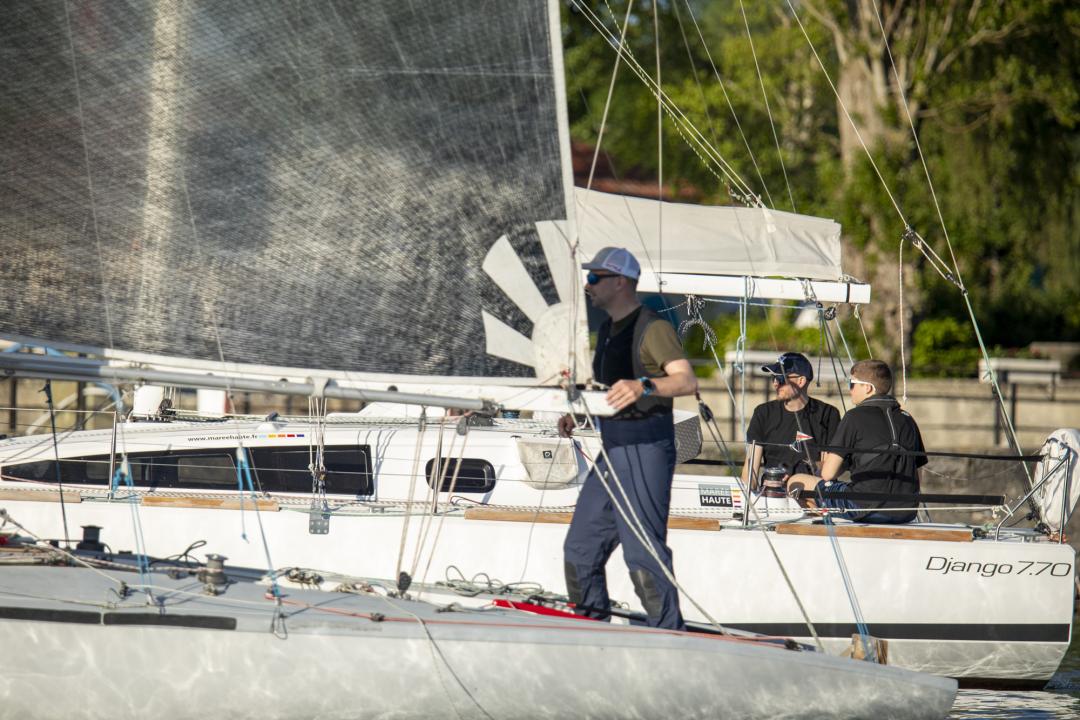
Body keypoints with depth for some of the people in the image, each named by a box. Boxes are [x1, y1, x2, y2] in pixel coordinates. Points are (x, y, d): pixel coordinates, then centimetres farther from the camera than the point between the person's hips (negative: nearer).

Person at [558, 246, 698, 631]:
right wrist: (577, 415, 15)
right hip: (612, 451, 10)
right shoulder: (608, 330, 18)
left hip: (645, 450, -10)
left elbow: (687, 381, -23)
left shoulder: (653, 328, -11)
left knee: (643, 551, -12)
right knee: (580, 546, 12)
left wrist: (643, 386, -40)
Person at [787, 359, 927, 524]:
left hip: (866, 508, -6)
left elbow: (828, 474, -4)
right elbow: (916, 477, 13)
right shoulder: (907, 419, 13)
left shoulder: (856, 417, -4)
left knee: (796, 482, 9)